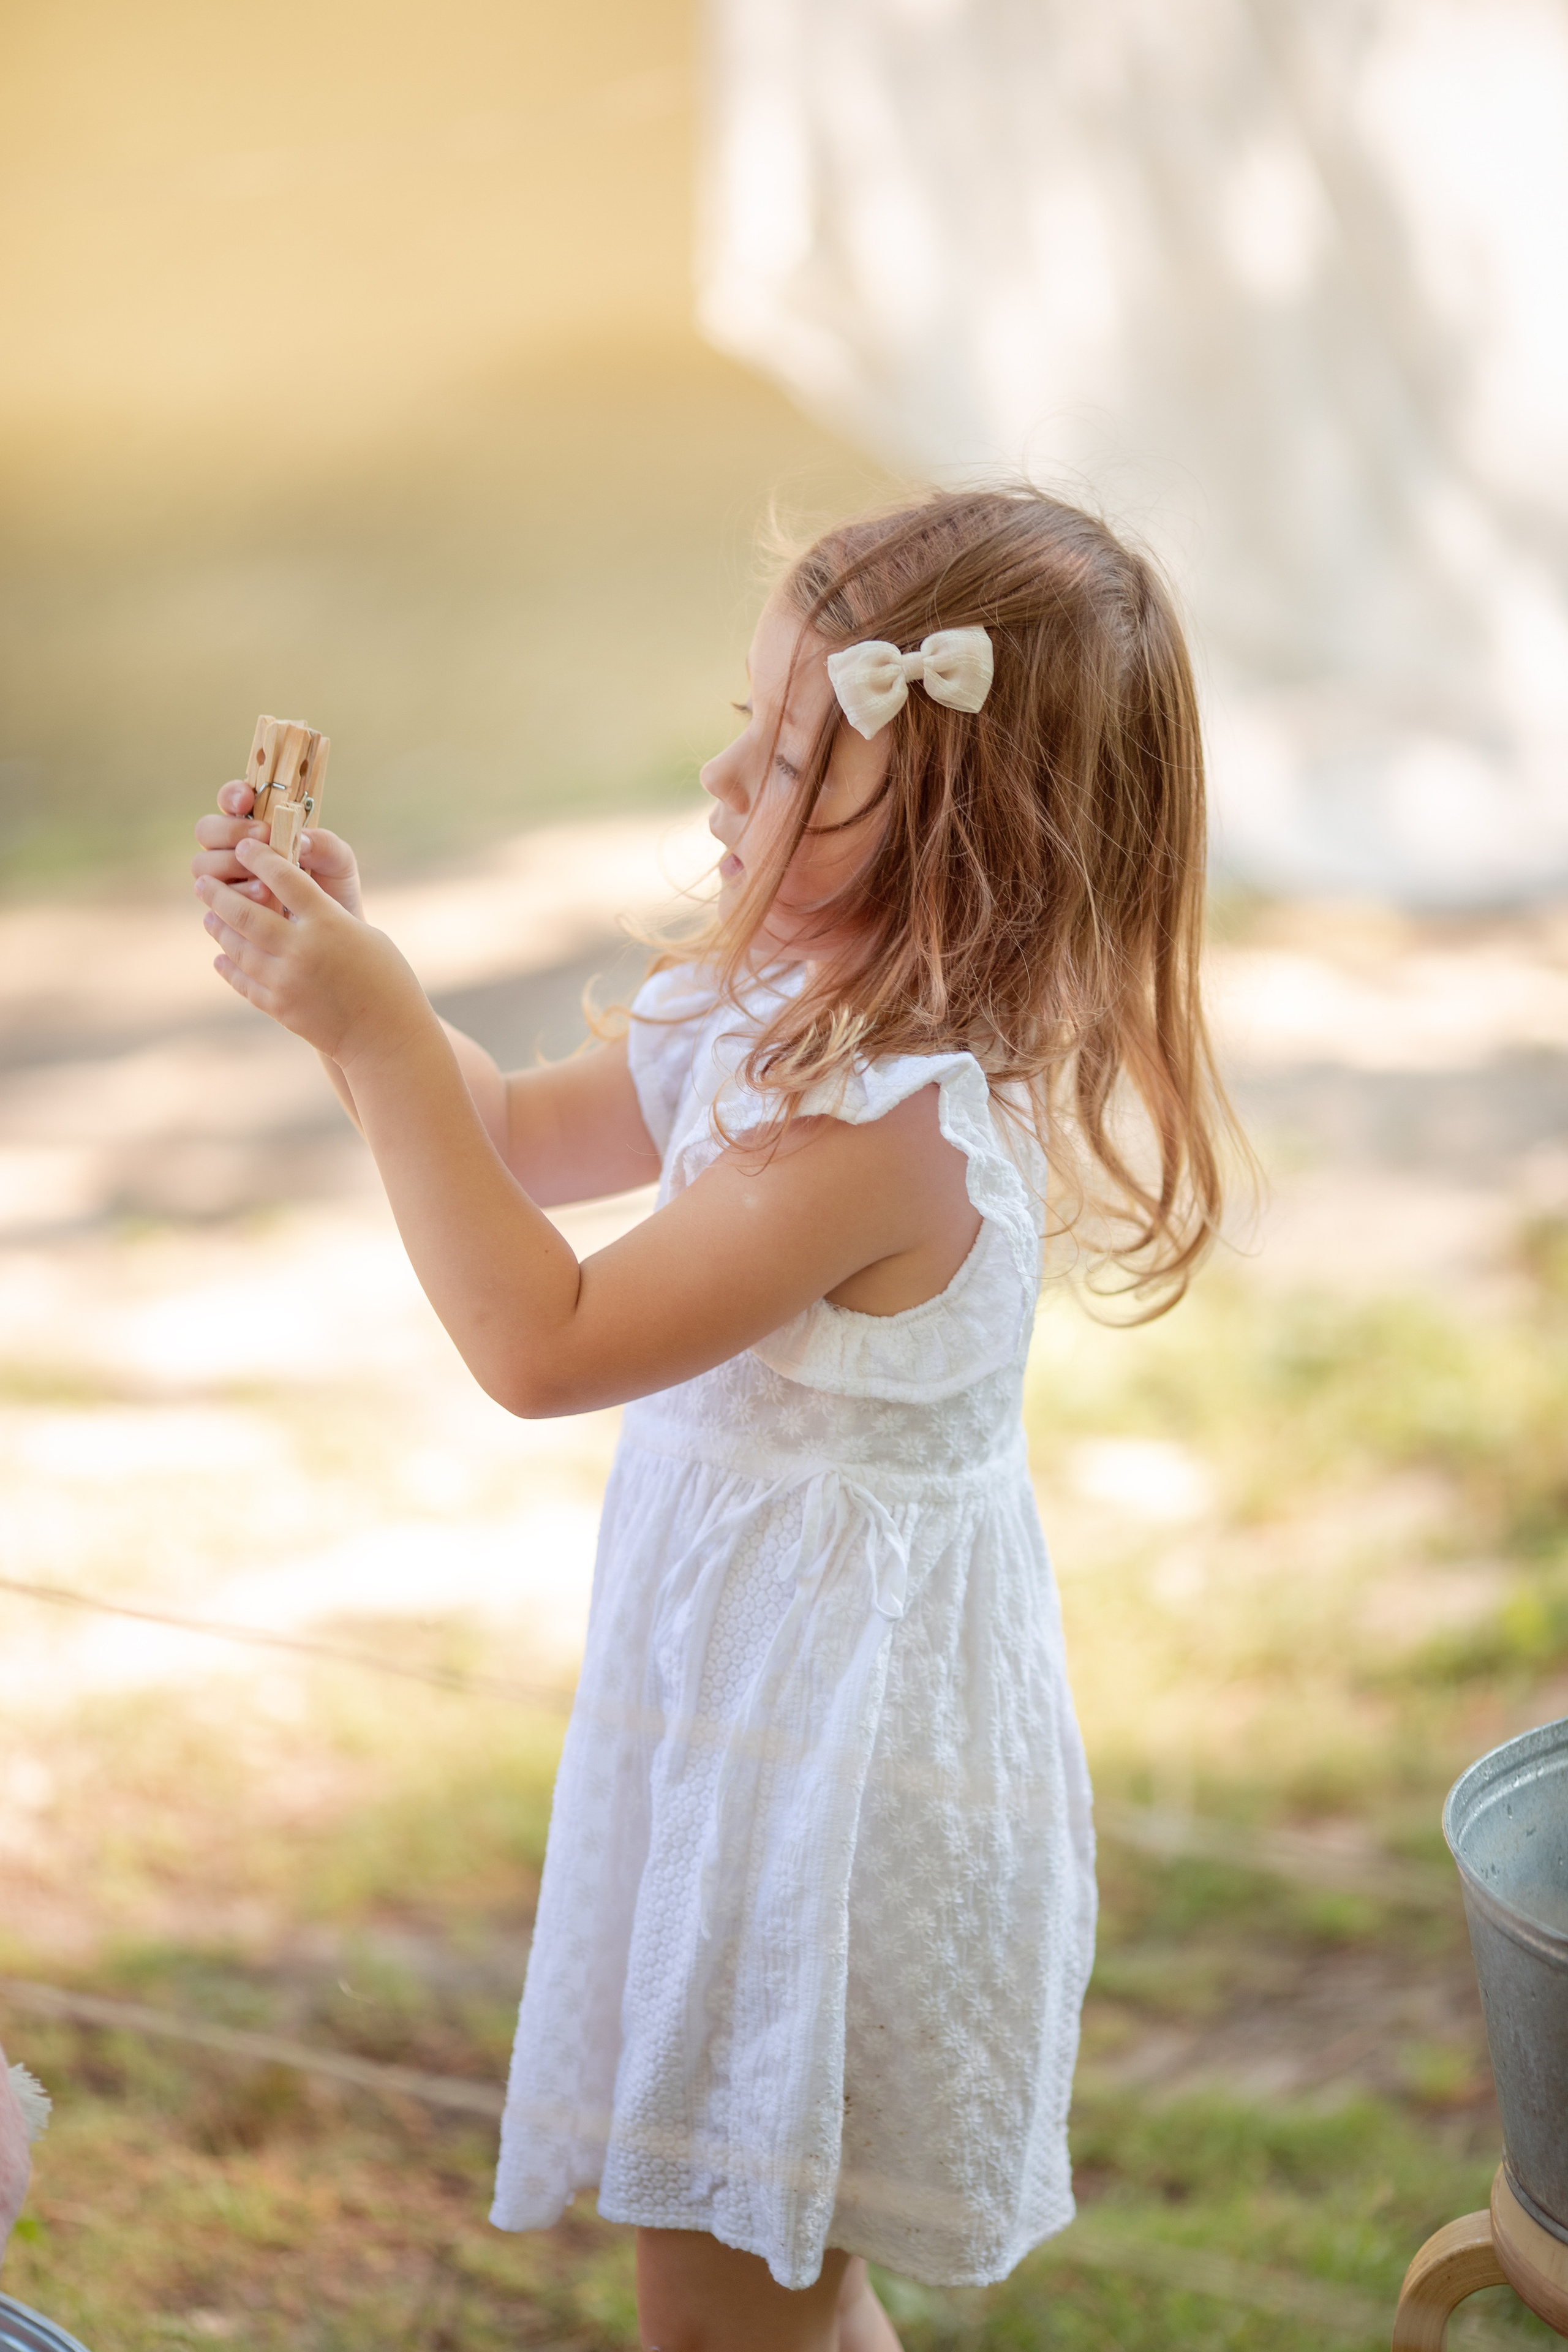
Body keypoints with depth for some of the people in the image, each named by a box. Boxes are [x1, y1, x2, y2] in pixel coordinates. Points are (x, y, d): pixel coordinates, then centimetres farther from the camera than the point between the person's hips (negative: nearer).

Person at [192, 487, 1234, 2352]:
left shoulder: (884, 1129, -29)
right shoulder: (792, 1007, 2)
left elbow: (542, 1344, -26)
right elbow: (525, 1138, 16)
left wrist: (376, 1034, -24)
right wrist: (344, 971, 1)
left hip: (827, 1758, -10)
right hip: (763, 1697, 10)